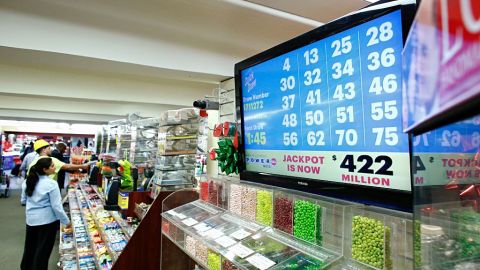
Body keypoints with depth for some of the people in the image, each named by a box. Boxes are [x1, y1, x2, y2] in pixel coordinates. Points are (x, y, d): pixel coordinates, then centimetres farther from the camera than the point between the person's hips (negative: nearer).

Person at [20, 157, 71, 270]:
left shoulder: (28, 181, -1)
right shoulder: (51, 184, -21)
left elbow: (23, 200, 13)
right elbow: (56, 206, -19)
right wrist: (66, 221, -8)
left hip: (31, 218, 7)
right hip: (47, 220, -7)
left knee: (30, 246, 25)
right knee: (43, 249, 9)